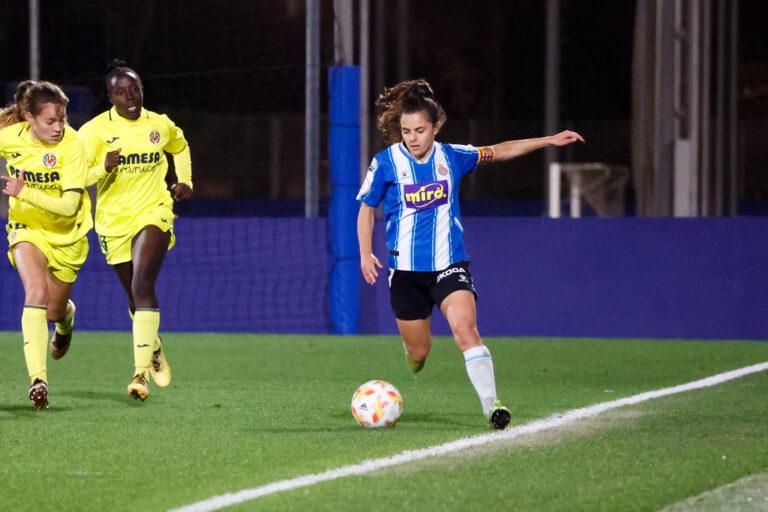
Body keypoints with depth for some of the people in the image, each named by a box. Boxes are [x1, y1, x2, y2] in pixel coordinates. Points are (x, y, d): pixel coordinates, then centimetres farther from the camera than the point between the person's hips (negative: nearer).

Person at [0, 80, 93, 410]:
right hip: (28, 229, 0)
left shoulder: (71, 145, -24)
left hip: (66, 235, 0)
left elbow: (69, 206, -29)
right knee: (36, 292, -25)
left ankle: (66, 316, 52)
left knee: (53, 310, 10)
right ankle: (37, 379, -32)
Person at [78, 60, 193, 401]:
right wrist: (104, 168, -28)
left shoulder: (160, 125, 2)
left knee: (142, 286, -22)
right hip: (114, 220, 1)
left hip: (153, 213, -1)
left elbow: (180, 147, 26)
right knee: (134, 296, 14)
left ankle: (141, 372, -27)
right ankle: (154, 348, 46)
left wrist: (185, 182, 13)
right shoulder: (95, 130, -7)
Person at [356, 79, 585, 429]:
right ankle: (414, 352, 46)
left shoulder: (451, 157, -1)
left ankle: (490, 404, -25)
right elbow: (366, 209, 6)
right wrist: (365, 254, -5)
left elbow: (499, 152, 14)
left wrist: (549, 140, 11)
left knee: (465, 328, -24)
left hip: (449, 263, 0)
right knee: (418, 353, 7)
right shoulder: (385, 163, -6)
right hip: (406, 268, 0)